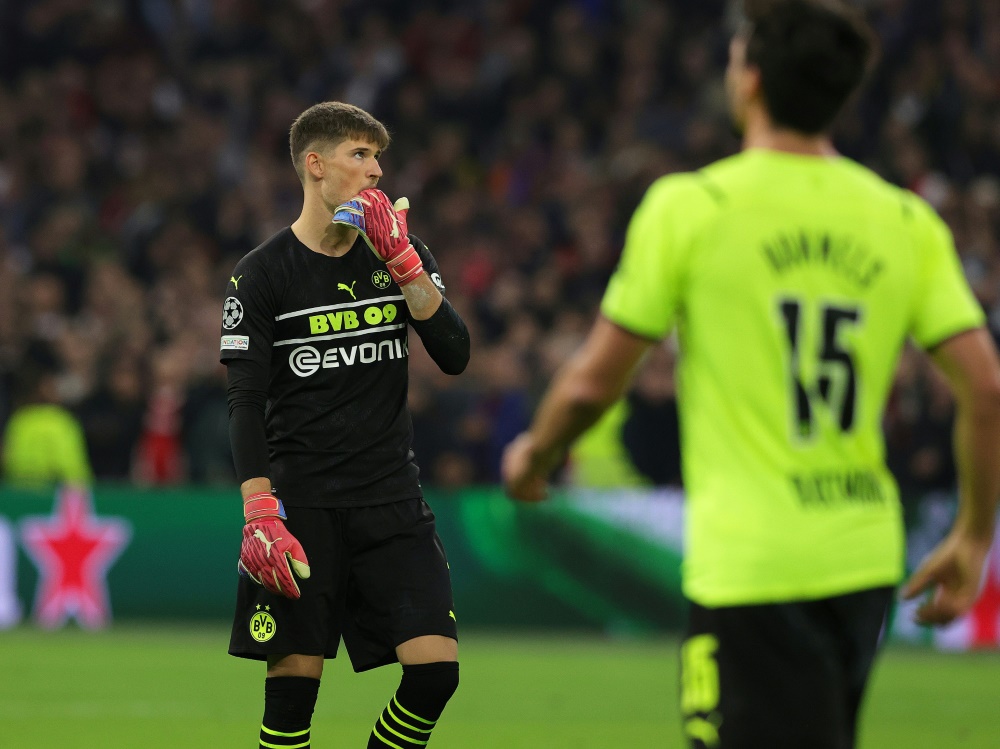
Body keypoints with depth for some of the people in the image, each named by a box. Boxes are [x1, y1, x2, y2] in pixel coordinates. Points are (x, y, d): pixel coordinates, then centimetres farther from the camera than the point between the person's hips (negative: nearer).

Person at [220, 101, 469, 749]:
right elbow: (246, 403, -5)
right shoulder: (263, 274, -1)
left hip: (393, 498, 3)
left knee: (436, 669, -8)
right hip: (302, 505, -3)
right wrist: (261, 514, -16)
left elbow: (455, 356, -3)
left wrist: (403, 262, -12)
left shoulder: (403, 255, 10)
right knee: (294, 680, -6)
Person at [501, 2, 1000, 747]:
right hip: (865, 562, 6)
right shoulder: (907, 223, 4)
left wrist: (535, 453, 18)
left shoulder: (688, 208, -7)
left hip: (749, 566, -6)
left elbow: (593, 383, -3)